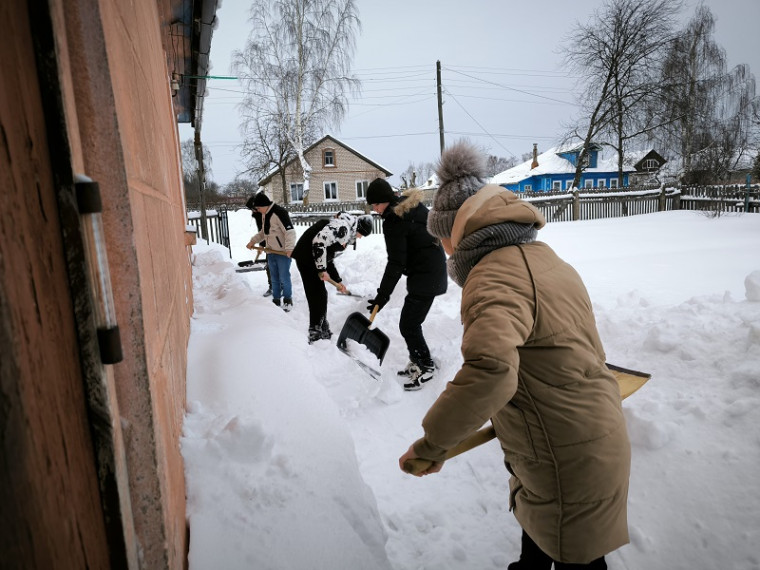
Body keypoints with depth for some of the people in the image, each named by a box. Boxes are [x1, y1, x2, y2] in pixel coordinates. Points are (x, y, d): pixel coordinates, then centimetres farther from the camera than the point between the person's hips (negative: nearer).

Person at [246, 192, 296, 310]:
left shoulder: (279, 212, -19)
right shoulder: (265, 214, 11)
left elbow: (290, 231, -25)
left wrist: (289, 248, -33)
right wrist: (253, 241, 15)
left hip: (283, 252, -8)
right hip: (271, 252, 8)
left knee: (284, 278, -1)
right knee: (274, 278, 14)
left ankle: (288, 301, 14)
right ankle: (276, 300, 24)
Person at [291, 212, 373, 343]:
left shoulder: (347, 233, 18)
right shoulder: (343, 226, -14)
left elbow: (329, 258, 21)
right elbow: (319, 241, -27)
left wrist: (337, 280, 19)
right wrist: (322, 269, -20)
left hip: (310, 259, 10)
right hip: (307, 258, -10)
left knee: (320, 295, 17)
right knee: (318, 296, -5)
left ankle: (324, 331, 30)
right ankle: (315, 335, 4)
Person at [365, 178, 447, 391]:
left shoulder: (393, 221, -19)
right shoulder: (413, 204, 7)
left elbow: (396, 263, -20)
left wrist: (383, 295, -16)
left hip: (425, 277, -10)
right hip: (435, 268, 10)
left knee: (408, 325, -2)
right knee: (411, 322, 16)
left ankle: (425, 367, 12)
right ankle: (418, 362, 26)